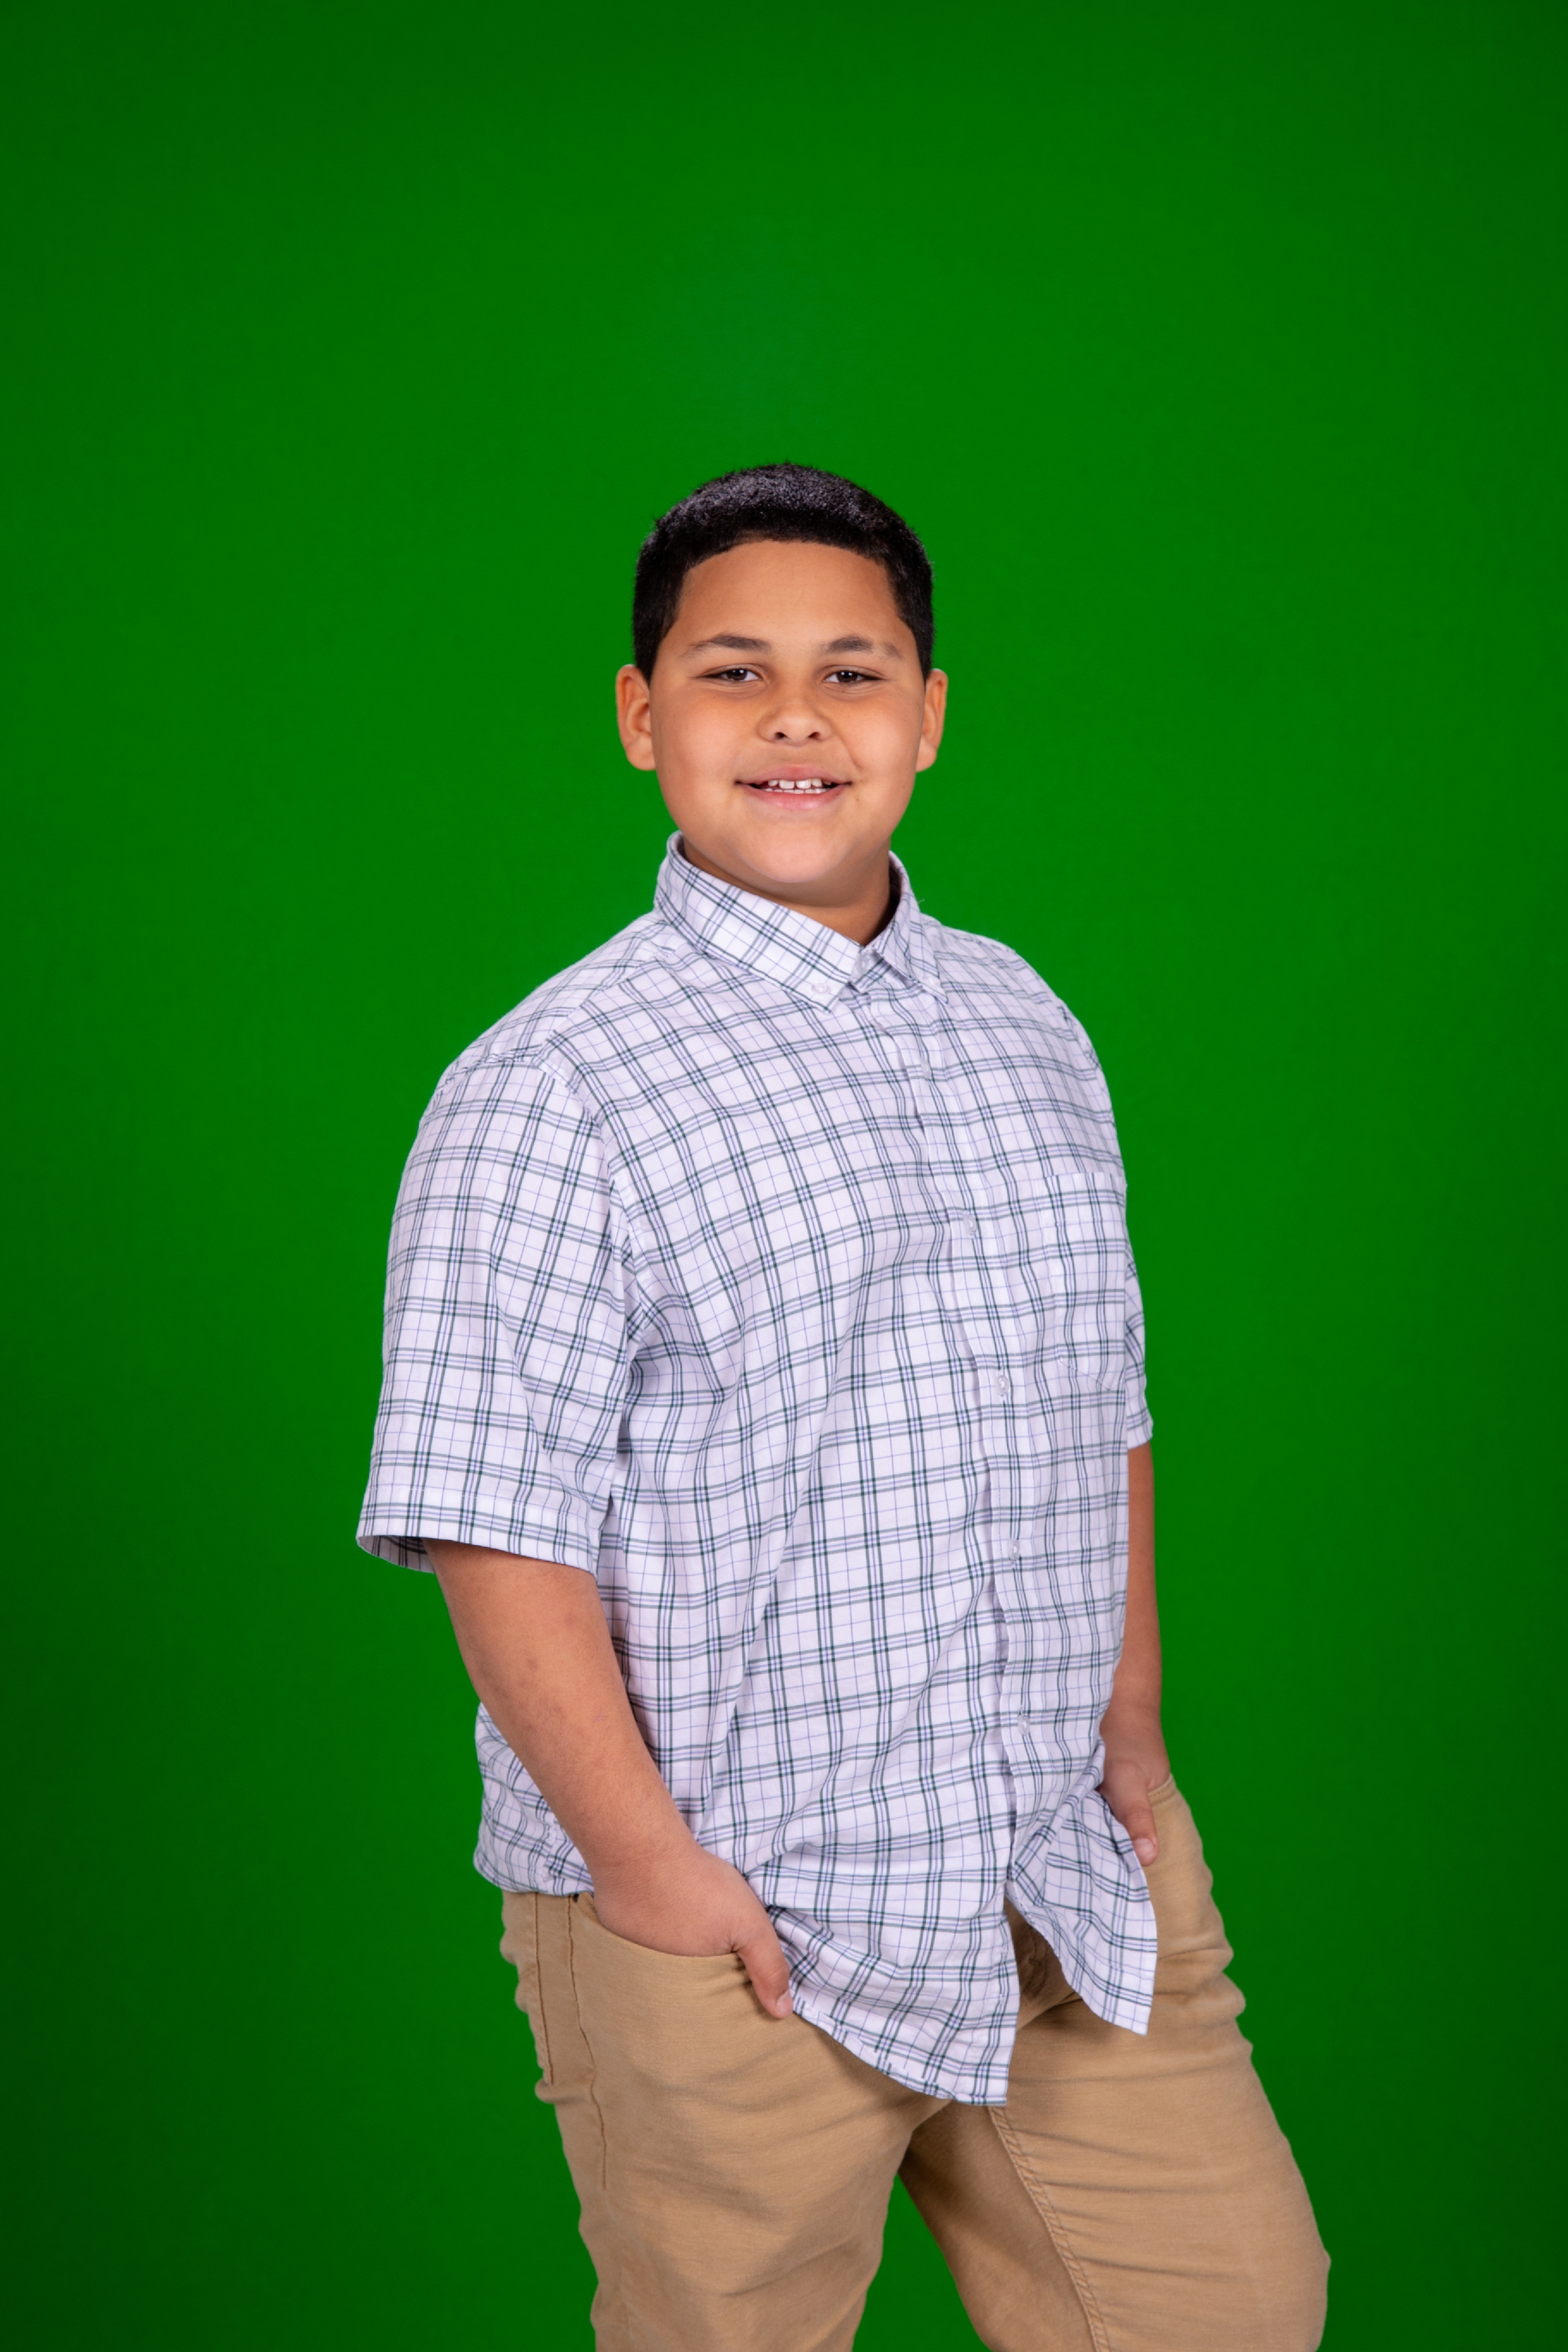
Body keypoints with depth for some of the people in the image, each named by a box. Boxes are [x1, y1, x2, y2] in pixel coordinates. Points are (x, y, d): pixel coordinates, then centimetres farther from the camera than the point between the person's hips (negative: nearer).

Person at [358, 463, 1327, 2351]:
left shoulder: (1027, 1032, 9)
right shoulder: (554, 1084, -11)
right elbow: (496, 1522, -14)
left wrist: (1132, 1734, 12)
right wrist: (645, 1860, -17)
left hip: (1075, 1888, 6)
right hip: (729, 1924, -5)